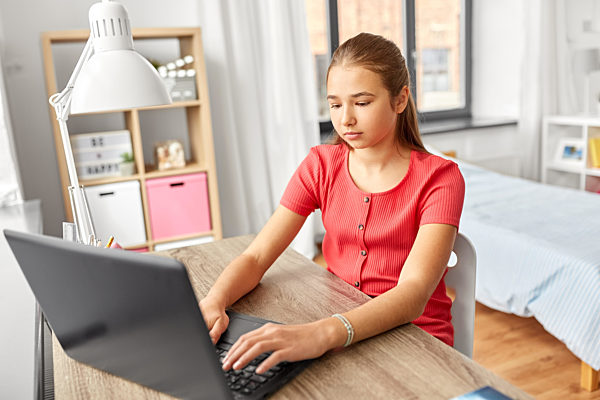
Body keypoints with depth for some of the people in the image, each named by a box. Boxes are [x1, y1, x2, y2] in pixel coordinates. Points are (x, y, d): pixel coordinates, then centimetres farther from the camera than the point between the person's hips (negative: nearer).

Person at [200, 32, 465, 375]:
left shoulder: (438, 178, -12)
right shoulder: (321, 165, 0)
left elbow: (413, 293, -26)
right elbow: (256, 257, -6)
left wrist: (323, 334, -43)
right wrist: (213, 302, -27)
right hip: (335, 336, 4)